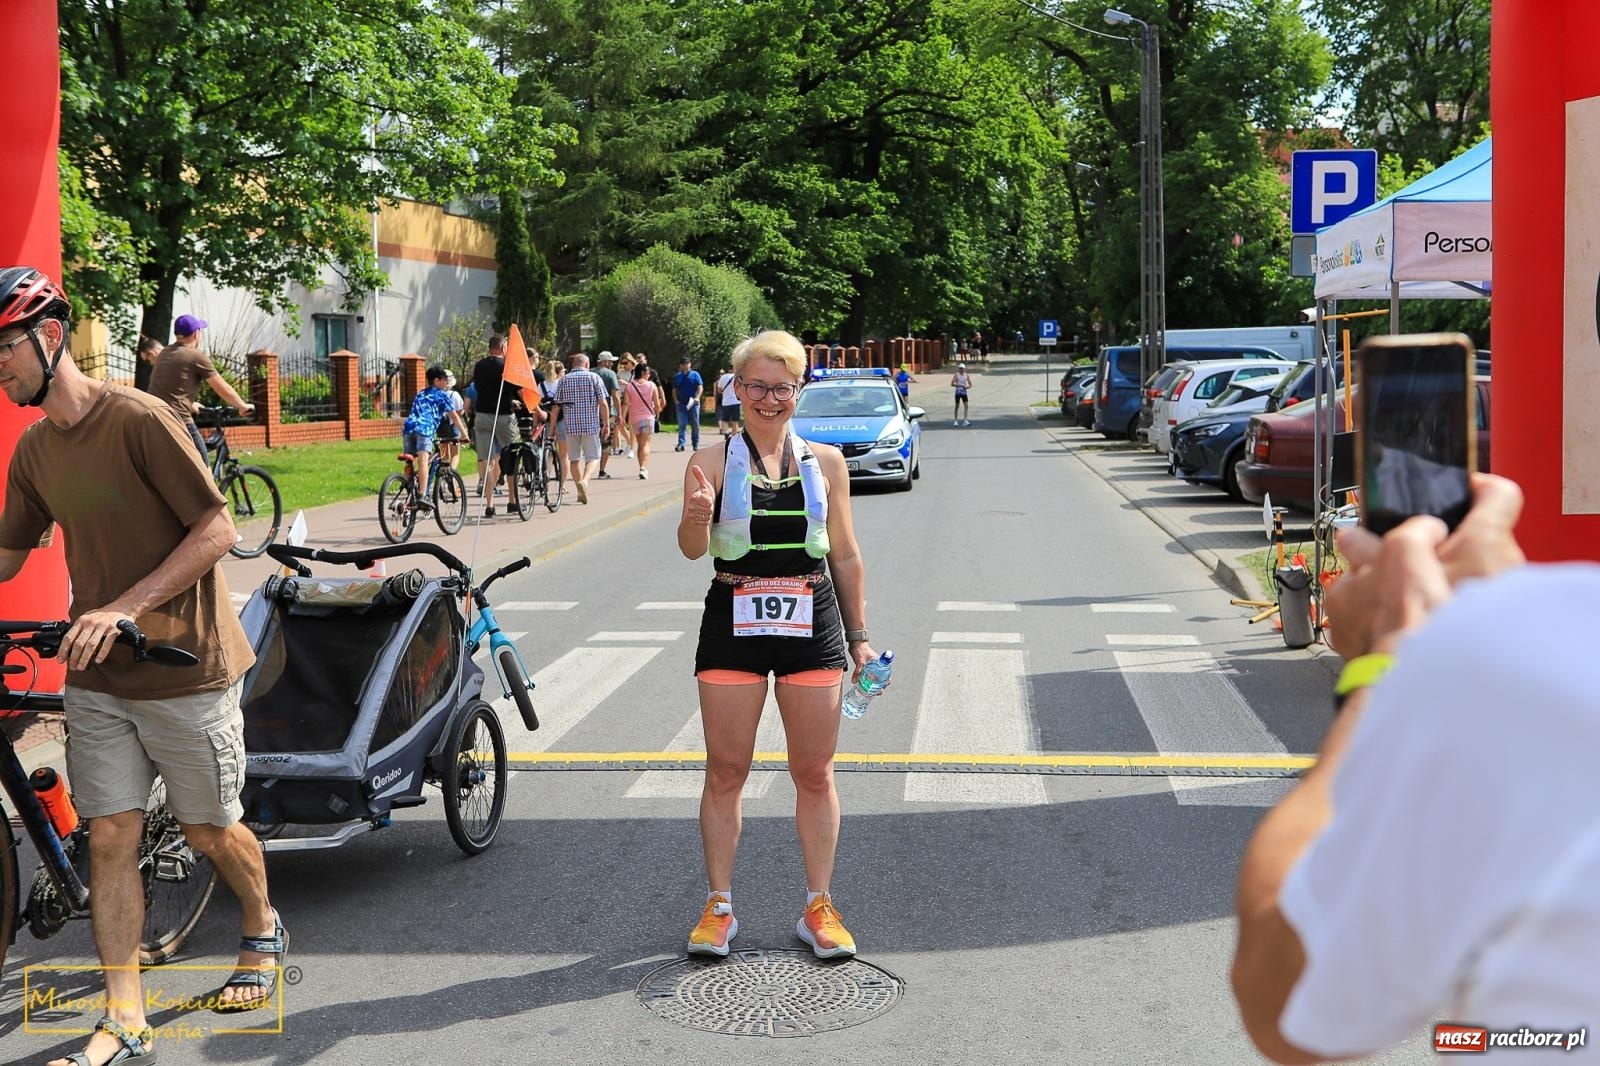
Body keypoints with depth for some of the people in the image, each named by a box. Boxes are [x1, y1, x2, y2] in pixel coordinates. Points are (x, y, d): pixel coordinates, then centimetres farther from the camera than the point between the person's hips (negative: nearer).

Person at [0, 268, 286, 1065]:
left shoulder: (140, 419, -16)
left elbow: (217, 530, -18)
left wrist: (127, 606, -25)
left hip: (182, 667, -5)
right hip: (96, 676, 6)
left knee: (209, 831, 9)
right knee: (109, 836, 3)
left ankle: (262, 930, 38)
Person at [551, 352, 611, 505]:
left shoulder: (563, 380, 6)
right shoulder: (594, 377, 0)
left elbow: (556, 406, 2)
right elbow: (603, 404, -5)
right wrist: (606, 424, 1)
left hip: (571, 425, 2)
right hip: (591, 424, -2)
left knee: (574, 458, 13)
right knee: (593, 457, 6)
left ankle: (581, 492, 16)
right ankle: (584, 481, -20)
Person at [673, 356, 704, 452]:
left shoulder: (695, 375, 3)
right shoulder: (677, 376, 13)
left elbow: (700, 387, -4)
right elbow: (674, 390, 17)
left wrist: (697, 397, -18)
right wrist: (676, 400, 2)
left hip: (693, 403, -2)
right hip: (681, 404, 2)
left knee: (695, 424, 5)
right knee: (681, 424, -6)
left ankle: (696, 444, 14)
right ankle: (680, 444, -10)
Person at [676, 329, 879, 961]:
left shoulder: (825, 462, 7)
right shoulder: (713, 461, 1)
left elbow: (846, 557, 12)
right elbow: (692, 549, -9)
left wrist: (858, 637, 11)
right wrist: (696, 518, -32)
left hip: (811, 625, 1)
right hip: (732, 625, -1)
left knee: (814, 773, 6)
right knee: (725, 771, 4)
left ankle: (819, 908, 17)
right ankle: (718, 907, 16)